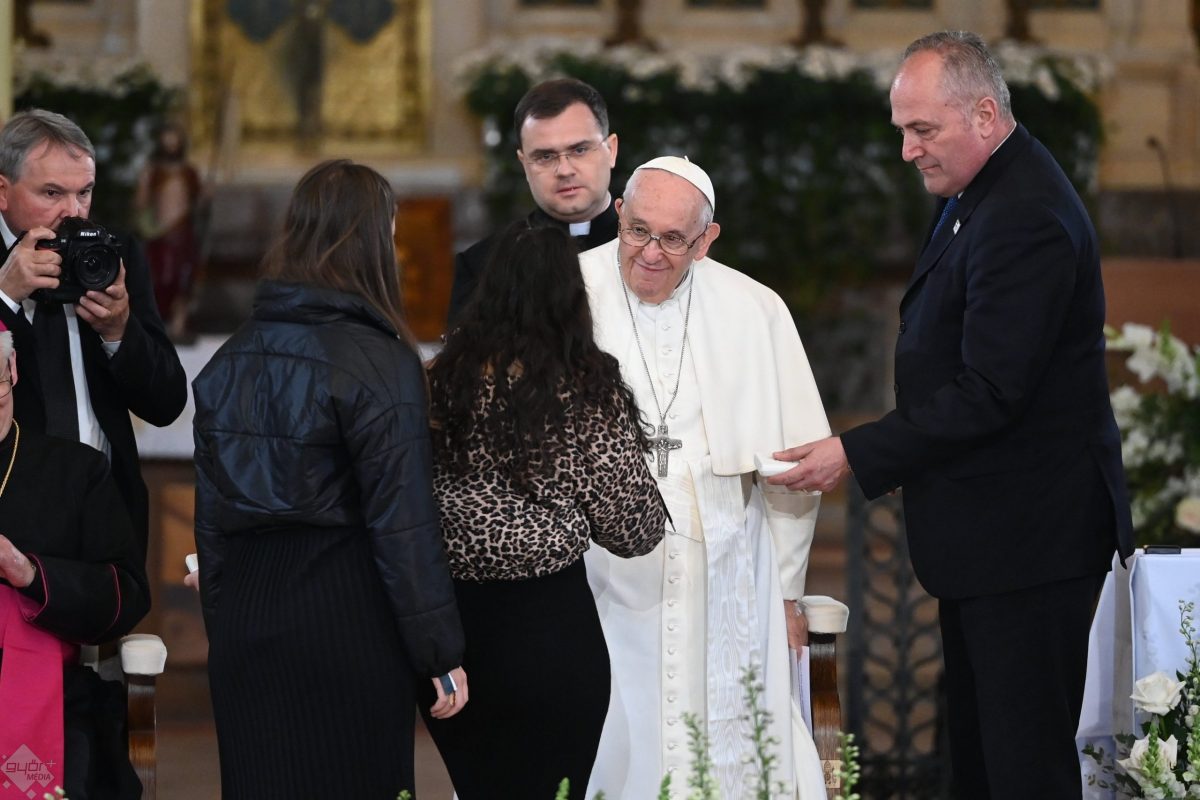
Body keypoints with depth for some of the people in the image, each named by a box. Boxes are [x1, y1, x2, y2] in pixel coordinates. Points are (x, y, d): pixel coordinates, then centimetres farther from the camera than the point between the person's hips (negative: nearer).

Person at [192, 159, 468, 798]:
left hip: (244, 625, 6)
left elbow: (210, 512, 11)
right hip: (349, 620, -5)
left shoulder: (232, 359, 6)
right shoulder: (379, 362, -12)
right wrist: (441, 654, -9)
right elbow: (403, 523, -14)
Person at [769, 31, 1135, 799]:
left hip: (1029, 535, -11)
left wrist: (855, 455, -23)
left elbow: (987, 393, -26)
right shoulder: (980, 195, 12)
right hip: (989, 533, 11)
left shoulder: (1025, 218, -22)